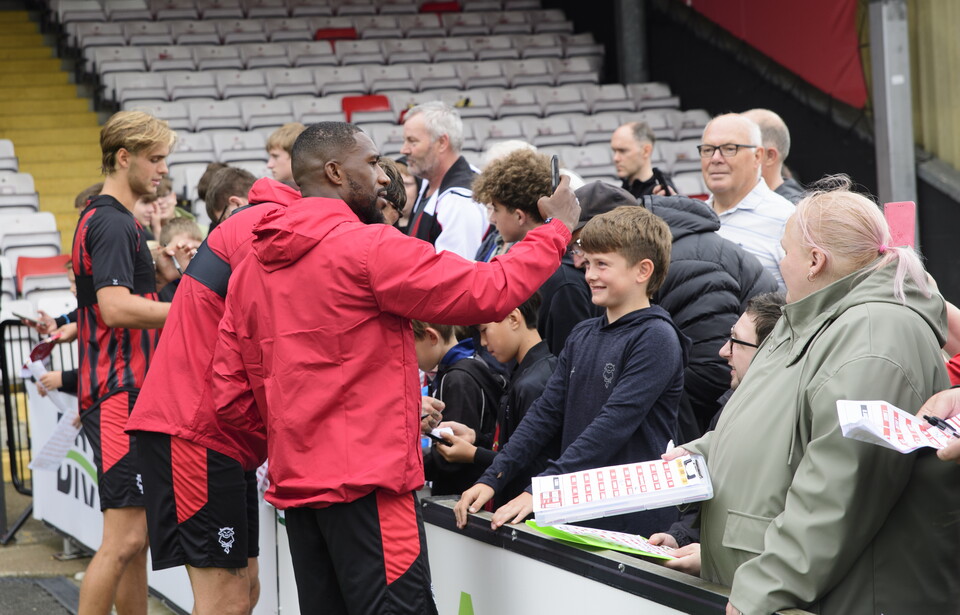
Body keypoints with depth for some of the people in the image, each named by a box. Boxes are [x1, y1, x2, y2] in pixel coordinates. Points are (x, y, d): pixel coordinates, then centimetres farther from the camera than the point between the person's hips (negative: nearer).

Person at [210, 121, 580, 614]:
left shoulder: (253, 265, 11)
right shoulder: (368, 248, -11)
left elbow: (229, 383, 12)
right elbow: (490, 293, -12)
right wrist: (556, 227, 1)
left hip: (293, 480, 8)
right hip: (366, 481, -8)